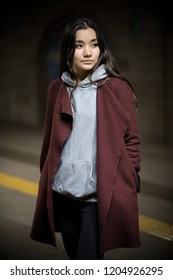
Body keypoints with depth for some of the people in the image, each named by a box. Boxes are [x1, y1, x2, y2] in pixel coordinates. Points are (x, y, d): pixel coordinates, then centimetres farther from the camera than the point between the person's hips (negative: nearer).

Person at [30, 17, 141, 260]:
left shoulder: (117, 87, -2)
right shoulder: (57, 89, 9)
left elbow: (132, 140, -1)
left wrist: (128, 185, -4)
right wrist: (46, 180, 14)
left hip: (100, 195, -4)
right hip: (63, 193, 4)